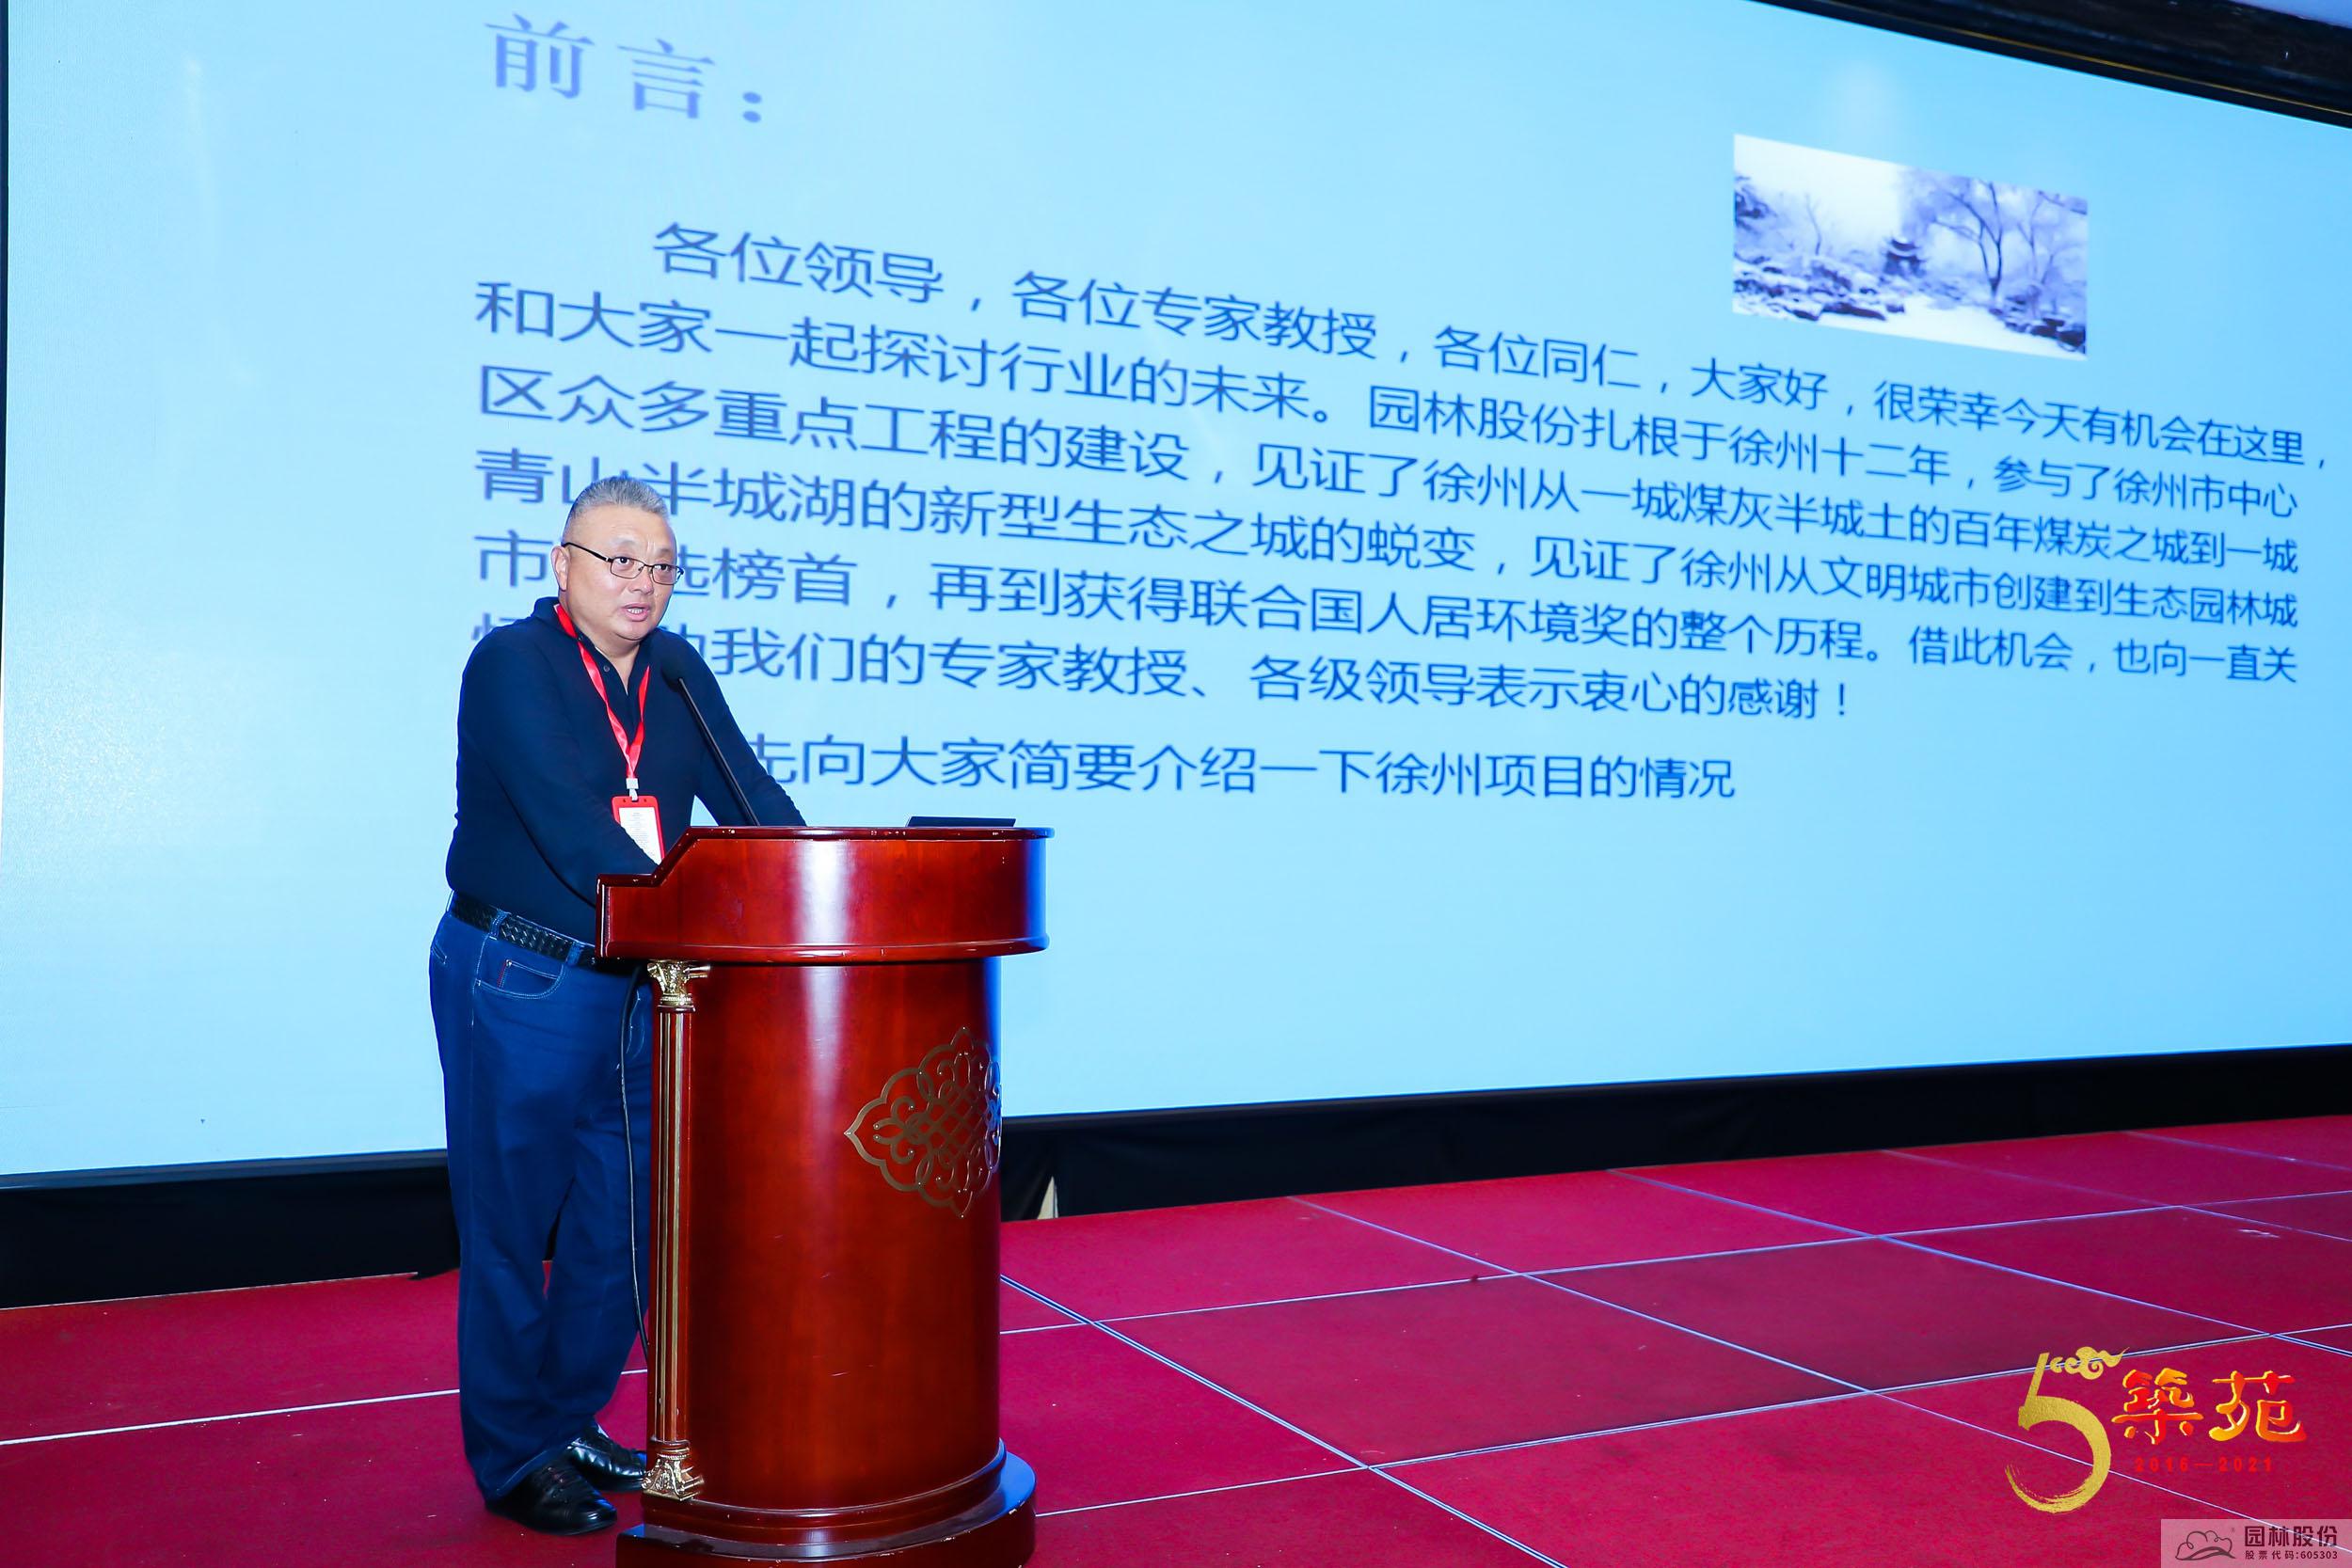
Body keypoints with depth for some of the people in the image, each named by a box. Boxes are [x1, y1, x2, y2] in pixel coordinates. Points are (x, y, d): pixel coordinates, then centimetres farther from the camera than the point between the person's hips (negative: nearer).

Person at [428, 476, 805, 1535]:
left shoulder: (674, 669, 8)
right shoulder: (512, 663, -13)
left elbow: (749, 795, 2)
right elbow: (564, 821, -26)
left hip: (638, 982, 7)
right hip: (519, 980, -6)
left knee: (621, 1218, 13)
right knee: (512, 1219, 5)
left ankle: (571, 1425, 30)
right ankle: (513, 1458, 19)